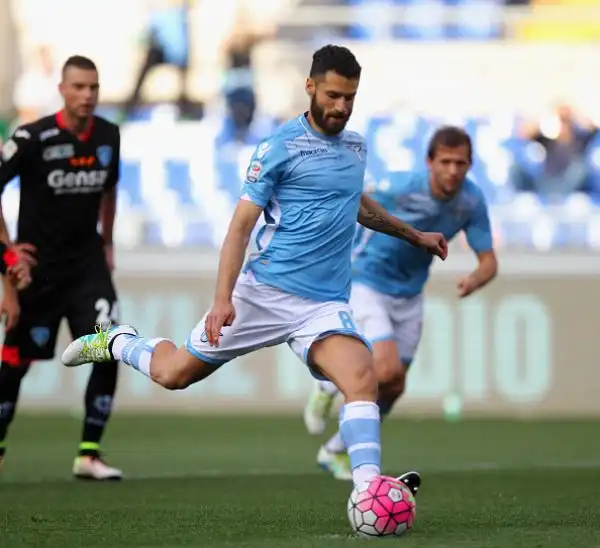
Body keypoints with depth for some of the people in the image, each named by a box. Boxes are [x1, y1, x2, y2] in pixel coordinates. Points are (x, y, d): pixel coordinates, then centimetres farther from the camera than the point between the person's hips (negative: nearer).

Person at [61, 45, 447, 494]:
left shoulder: (356, 146, 15)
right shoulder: (280, 147, -5)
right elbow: (241, 226, -8)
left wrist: (415, 235, 44)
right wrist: (222, 298, -19)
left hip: (325, 305, 4)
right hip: (264, 290, -3)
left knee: (362, 378, -25)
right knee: (174, 373, 6)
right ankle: (117, 343, 38)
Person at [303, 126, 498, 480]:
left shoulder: (472, 201, -14)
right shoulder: (401, 187, -27)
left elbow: (489, 261, -10)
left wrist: (475, 280, -33)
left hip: (409, 296, 6)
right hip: (367, 286, -6)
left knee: (393, 388, 10)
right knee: (387, 370, -23)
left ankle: (337, 451, 31)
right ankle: (329, 387, 10)